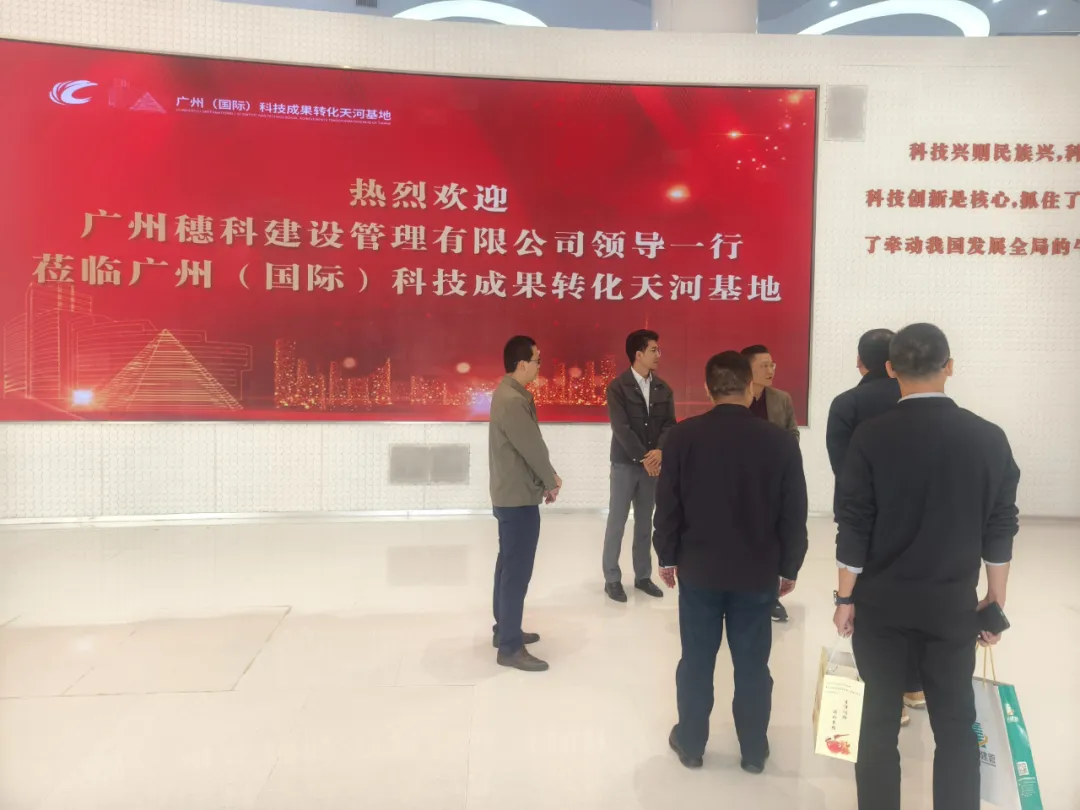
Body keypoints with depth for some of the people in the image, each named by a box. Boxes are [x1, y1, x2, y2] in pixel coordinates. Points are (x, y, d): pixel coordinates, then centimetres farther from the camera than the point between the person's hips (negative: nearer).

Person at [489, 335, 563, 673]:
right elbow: (532, 448, -20)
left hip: (510, 495, 11)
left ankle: (504, 629, 31)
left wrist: (547, 478, 7)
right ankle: (510, 647, 5)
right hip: (519, 498, -11)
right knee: (517, 571, -3)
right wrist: (552, 481, -4)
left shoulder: (509, 393, 10)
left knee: (508, 565, 18)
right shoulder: (513, 401, -23)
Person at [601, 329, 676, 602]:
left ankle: (643, 576, 23)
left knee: (645, 522, 12)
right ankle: (612, 578, 14)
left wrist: (659, 451, -16)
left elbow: (670, 423, 1)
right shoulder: (617, 387, -10)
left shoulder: (663, 389, 6)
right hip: (625, 463, -5)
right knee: (617, 522, 3)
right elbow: (620, 427, -16)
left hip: (653, 463, 5)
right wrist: (643, 458, -18)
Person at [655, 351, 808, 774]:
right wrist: (789, 567, 9)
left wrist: (667, 556, 8)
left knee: (696, 661, 12)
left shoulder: (682, 436, -9)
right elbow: (794, 513, -3)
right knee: (752, 664, 13)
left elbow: (667, 504, -5)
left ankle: (690, 744, 27)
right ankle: (754, 750, 27)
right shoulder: (781, 441, -8)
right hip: (758, 572, 0)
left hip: (698, 568, 0)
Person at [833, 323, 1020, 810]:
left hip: (881, 602, -1)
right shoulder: (989, 438, -5)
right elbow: (1000, 529, 0)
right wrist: (995, 601, 11)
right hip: (953, 603, 2)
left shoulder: (871, 436, -11)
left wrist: (845, 597, 0)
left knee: (880, 720, 11)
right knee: (956, 724, 14)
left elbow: (854, 527, -10)